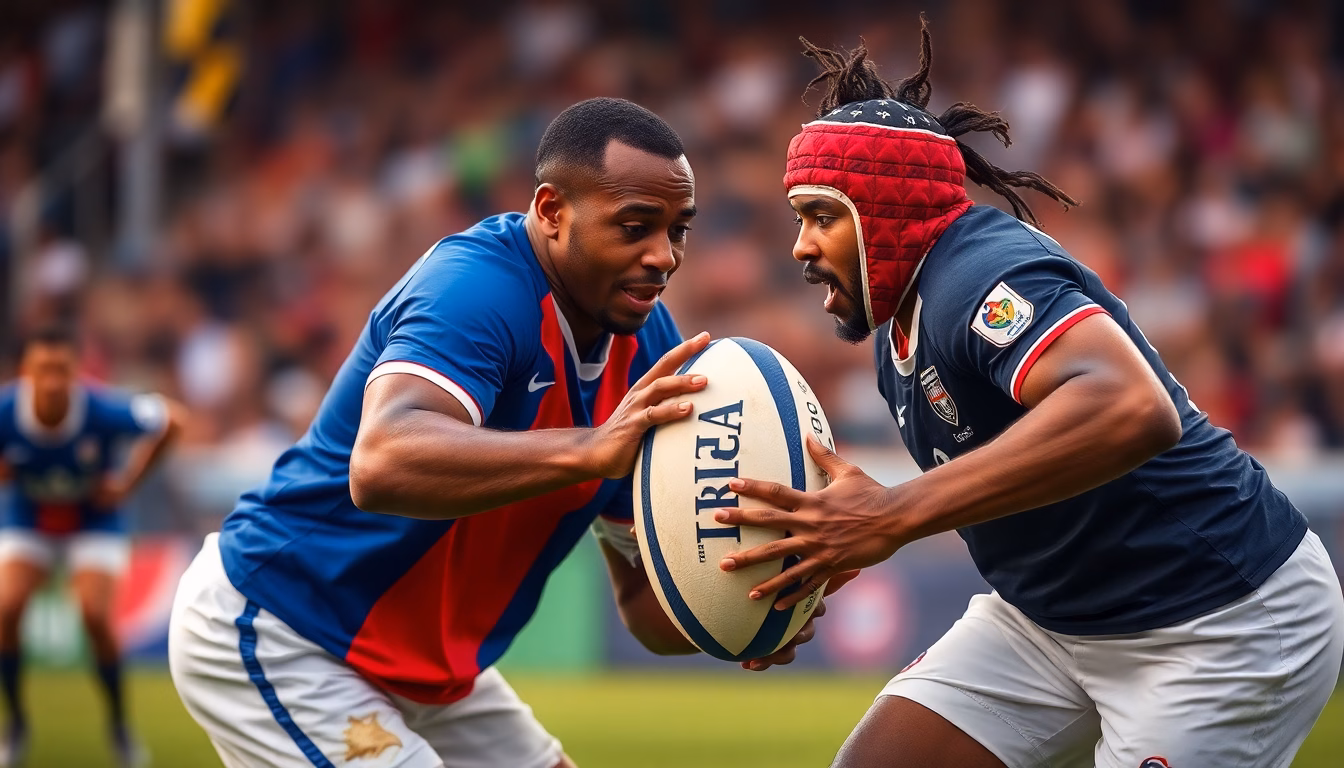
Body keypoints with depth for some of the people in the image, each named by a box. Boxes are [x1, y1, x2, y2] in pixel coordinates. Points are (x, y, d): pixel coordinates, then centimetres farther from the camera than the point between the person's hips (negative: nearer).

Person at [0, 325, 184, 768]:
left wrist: (129, 481, -11)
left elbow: (171, 421, -12)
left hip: (94, 521, -2)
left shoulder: (103, 411, -30)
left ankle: (119, 724, 2)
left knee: (95, 615, -20)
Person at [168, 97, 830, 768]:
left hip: (428, 675, 9)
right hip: (272, 642, -9)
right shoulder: (479, 285, -26)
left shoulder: (649, 344, -1)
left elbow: (645, 594, 3)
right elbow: (380, 465, -45)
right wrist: (589, 450, -54)